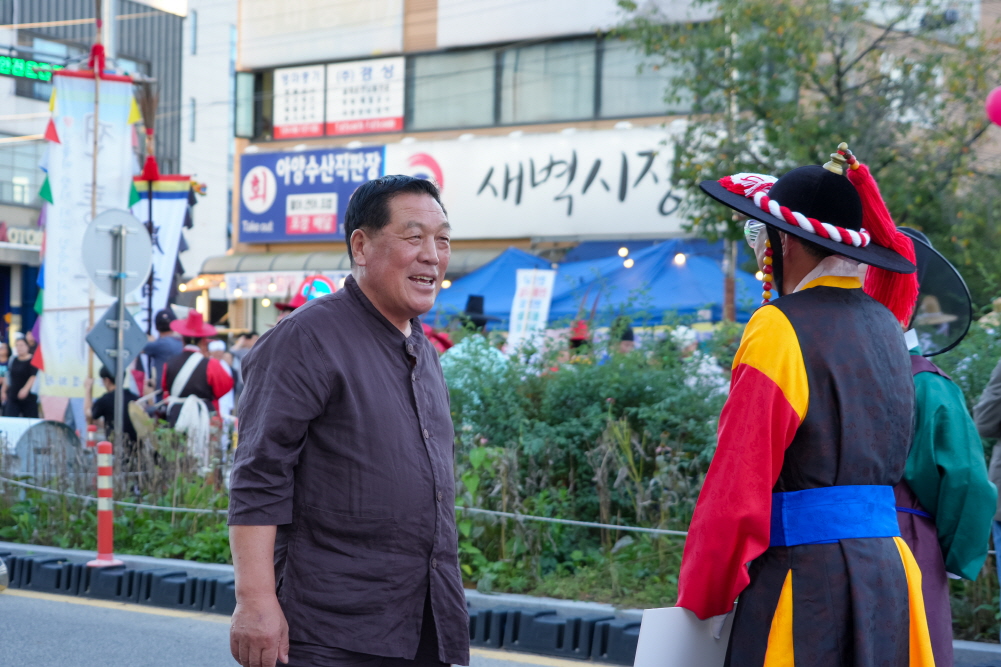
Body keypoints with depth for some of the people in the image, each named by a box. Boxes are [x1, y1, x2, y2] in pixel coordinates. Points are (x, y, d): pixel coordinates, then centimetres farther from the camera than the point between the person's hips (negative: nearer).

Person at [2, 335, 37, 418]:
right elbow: (7, 377, 20)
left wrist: (25, 389, -27)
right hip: (12, 397, 5)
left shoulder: (32, 361, -6)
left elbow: (34, 377, -15)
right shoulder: (13, 361, 10)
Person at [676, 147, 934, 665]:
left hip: (804, 577, -7)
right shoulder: (885, 326, 13)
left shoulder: (780, 329, -10)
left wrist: (701, 601, -5)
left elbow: (738, 482, -12)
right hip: (886, 570, 8)